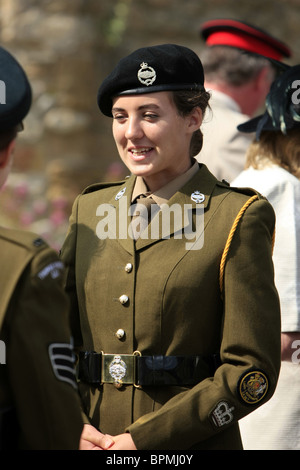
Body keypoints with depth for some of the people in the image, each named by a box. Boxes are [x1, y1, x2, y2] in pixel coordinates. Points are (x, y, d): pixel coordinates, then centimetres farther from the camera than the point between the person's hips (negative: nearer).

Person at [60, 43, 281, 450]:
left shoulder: (237, 219, -8)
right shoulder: (89, 209, 7)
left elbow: (252, 370, -11)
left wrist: (142, 439, -16)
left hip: (193, 445, -4)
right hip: (93, 439, 4)